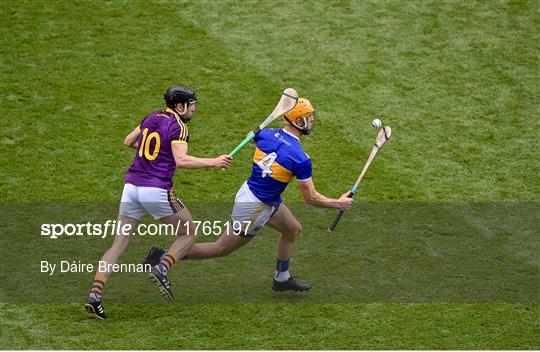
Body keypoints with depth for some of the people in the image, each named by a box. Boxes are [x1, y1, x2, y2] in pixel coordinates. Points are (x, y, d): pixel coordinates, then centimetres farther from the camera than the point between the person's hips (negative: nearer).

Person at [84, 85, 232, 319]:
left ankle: (94, 294, -5)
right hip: (157, 190, -6)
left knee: (119, 245, 8)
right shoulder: (178, 126, -6)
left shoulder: (151, 118, 16)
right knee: (188, 234, 12)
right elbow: (181, 160, -20)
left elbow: (128, 141, 29)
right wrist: (213, 162, -13)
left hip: (132, 186, 6)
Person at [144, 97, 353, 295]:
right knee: (221, 249, 7)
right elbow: (311, 198, -16)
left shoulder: (267, 134, -8)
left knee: (293, 229, 22)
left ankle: (282, 278, 37)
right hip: (254, 207, -8)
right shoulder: (300, 159, -26)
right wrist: (338, 203, -3)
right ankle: (164, 257, 11)